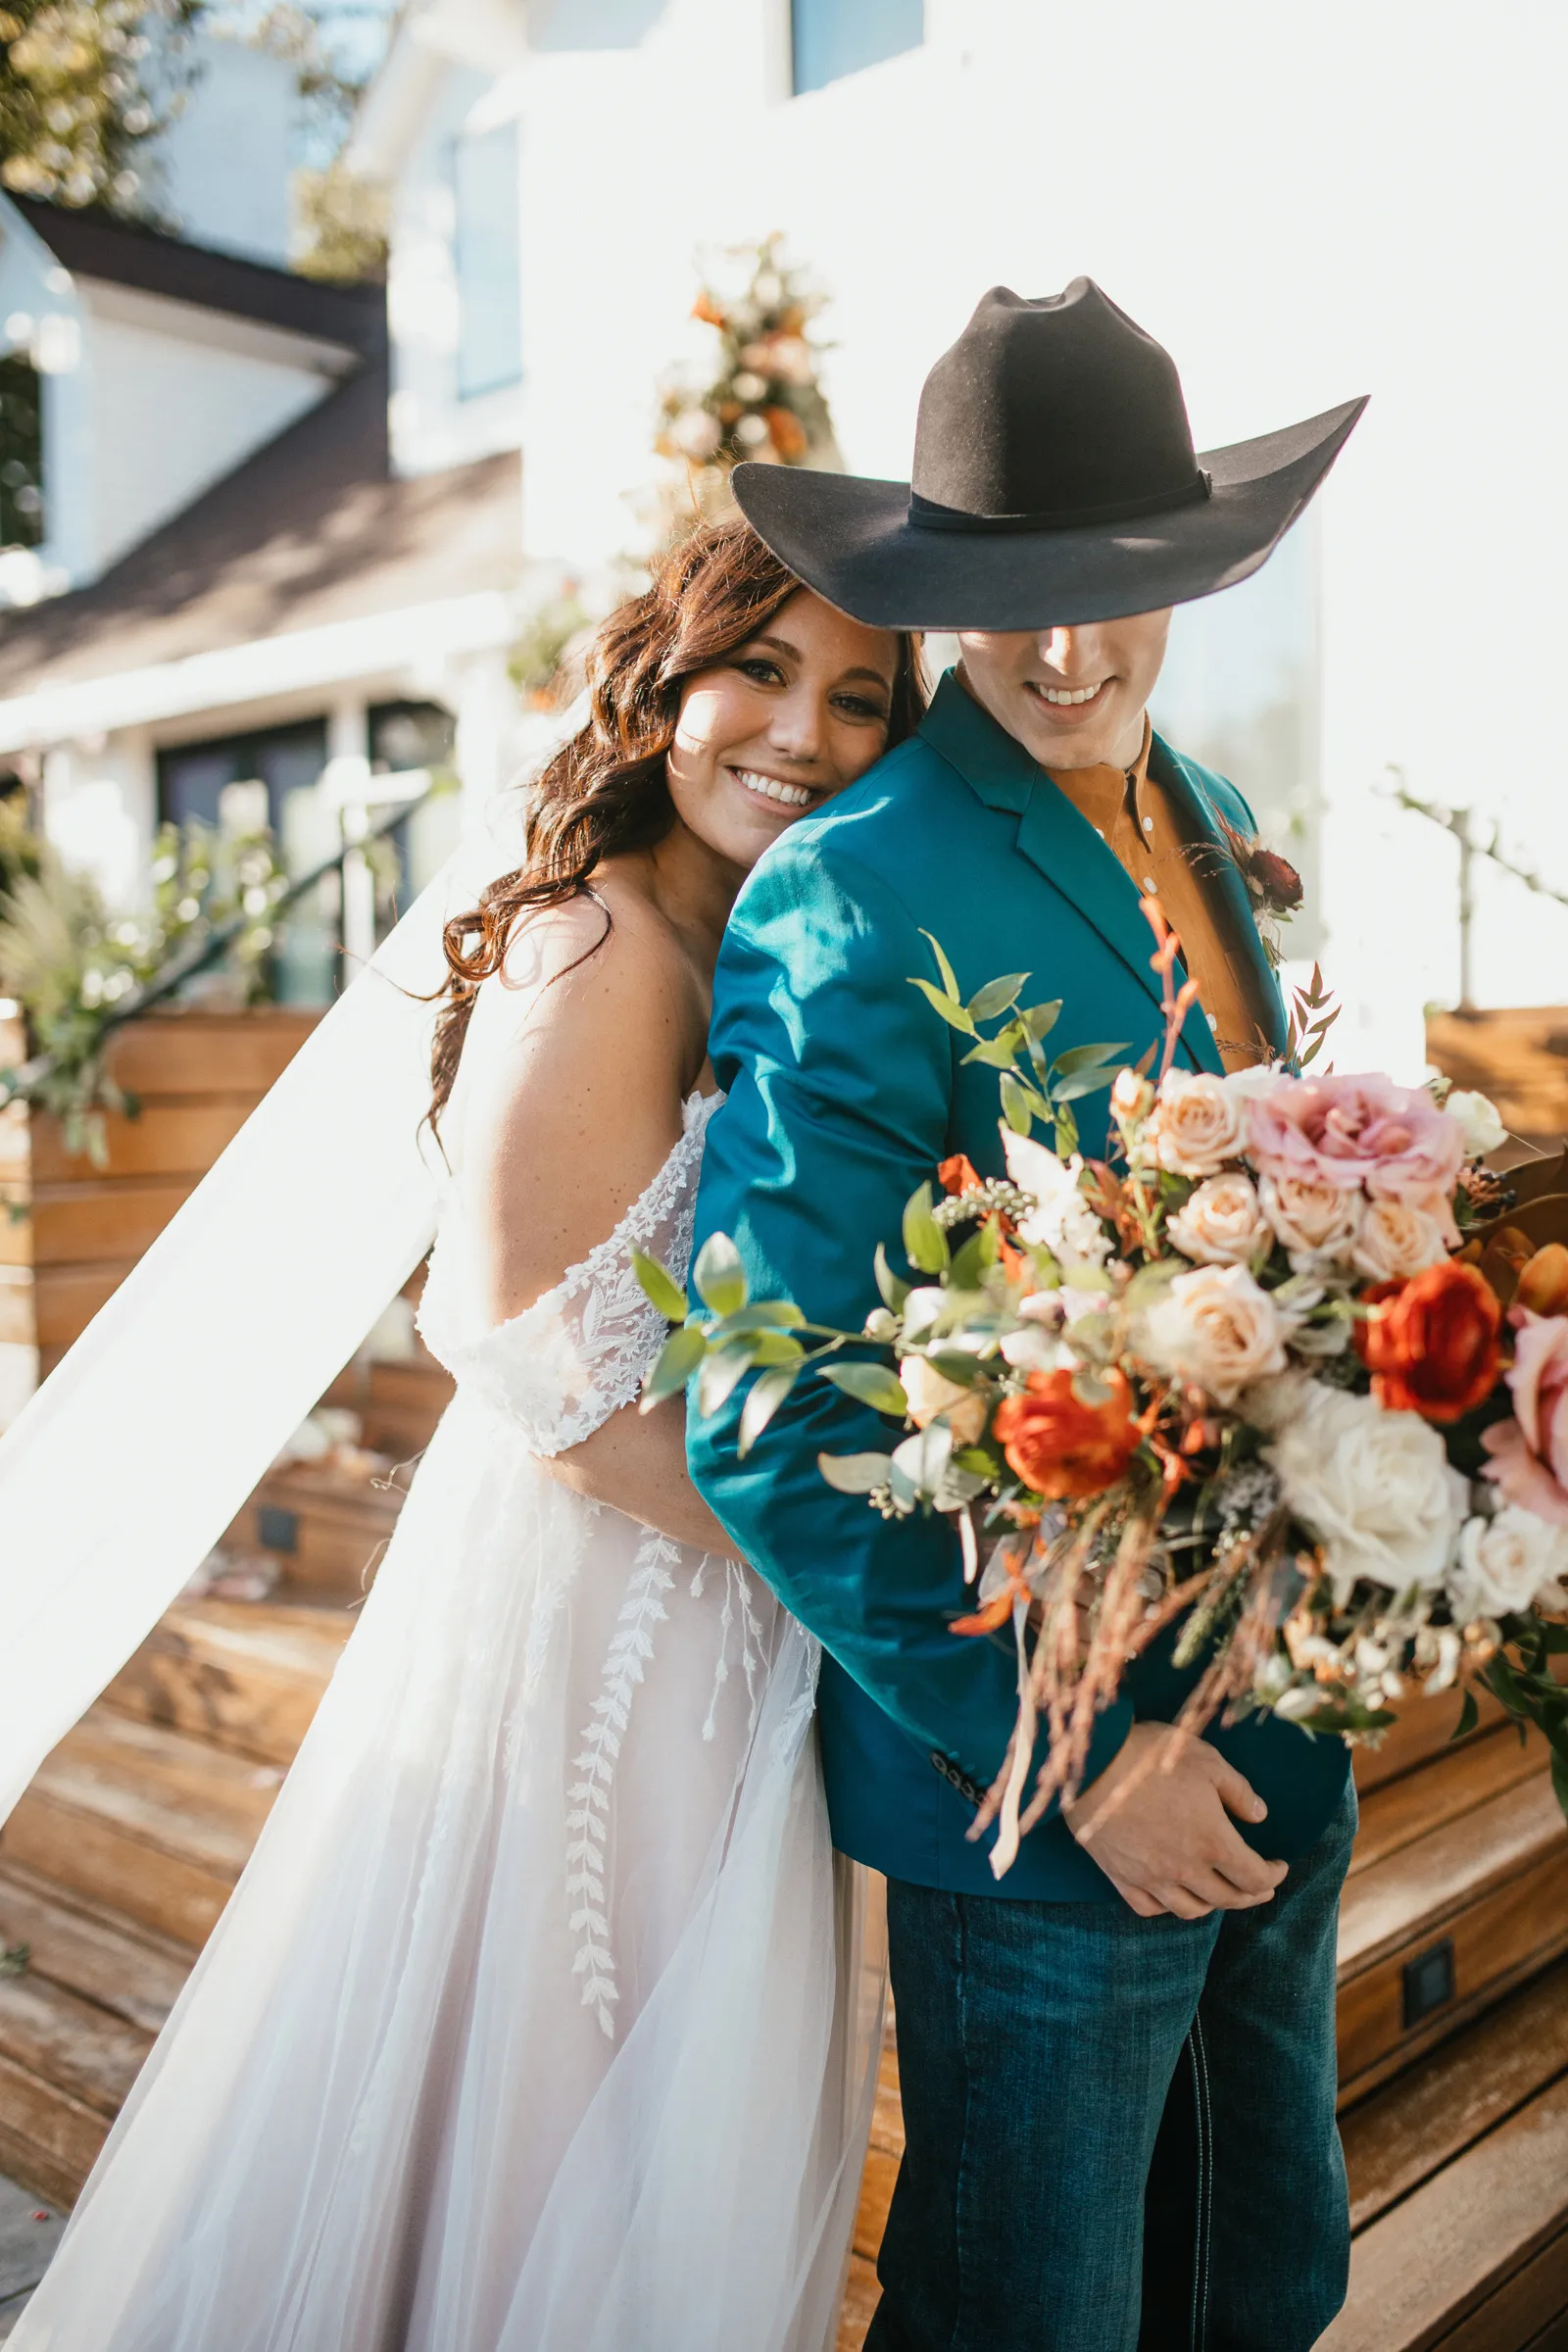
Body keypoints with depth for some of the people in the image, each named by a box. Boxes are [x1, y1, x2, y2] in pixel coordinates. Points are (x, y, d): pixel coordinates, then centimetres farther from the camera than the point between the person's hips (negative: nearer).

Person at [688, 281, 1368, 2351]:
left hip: (1276, 1735, 7)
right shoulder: (850, 897, -19)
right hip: (1036, 1783, -7)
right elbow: (772, 1425, -21)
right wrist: (1078, 1741, -17)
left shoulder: (1204, 821, 6)